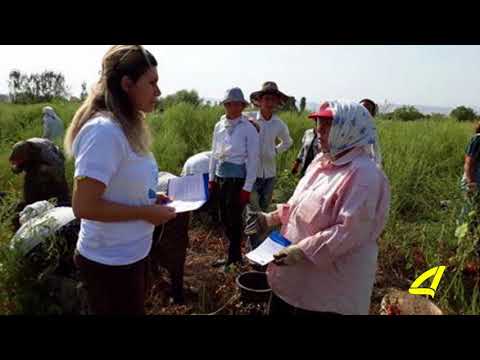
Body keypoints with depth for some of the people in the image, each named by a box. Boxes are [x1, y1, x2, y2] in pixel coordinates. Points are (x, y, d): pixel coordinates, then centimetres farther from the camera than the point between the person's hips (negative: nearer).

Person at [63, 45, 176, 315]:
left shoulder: (126, 127, 4)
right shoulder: (104, 130, -25)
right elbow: (83, 206, -26)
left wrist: (150, 198, 0)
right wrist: (146, 213, -20)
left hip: (133, 254, 9)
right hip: (111, 262, -9)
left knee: (136, 309, 26)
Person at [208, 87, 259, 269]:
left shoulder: (249, 129, -10)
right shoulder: (219, 126, 6)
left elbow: (252, 160, -11)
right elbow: (214, 153, 12)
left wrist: (247, 187, -13)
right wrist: (211, 178, 10)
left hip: (237, 178, -6)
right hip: (221, 176, 6)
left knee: (234, 219, 4)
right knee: (225, 218, 15)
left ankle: (233, 258, 22)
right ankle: (235, 253, 34)